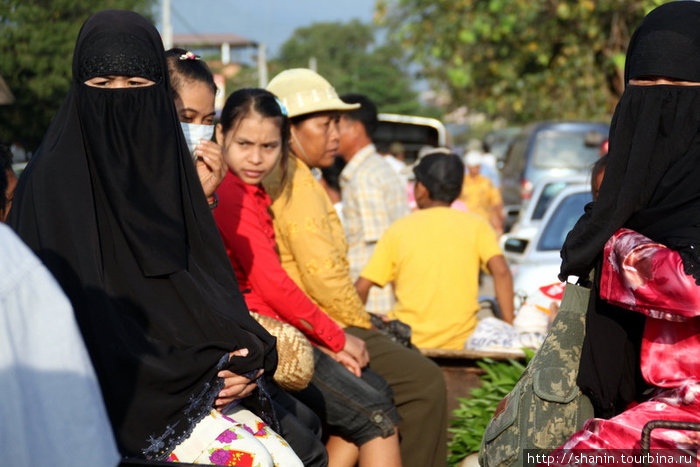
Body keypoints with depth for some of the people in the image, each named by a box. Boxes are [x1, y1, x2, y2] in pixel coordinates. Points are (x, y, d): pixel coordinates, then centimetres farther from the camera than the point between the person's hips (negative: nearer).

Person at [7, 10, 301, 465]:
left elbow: (215, 286, 13)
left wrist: (246, 356, -7)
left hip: (198, 383, 6)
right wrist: (200, 368, -13)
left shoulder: (165, 167, 12)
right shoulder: (53, 181, -6)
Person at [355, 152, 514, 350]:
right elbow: (501, 272, -9)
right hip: (461, 343, 1)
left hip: (408, 342, -1)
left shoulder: (398, 229, 6)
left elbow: (361, 288, 2)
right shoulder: (475, 225, 6)